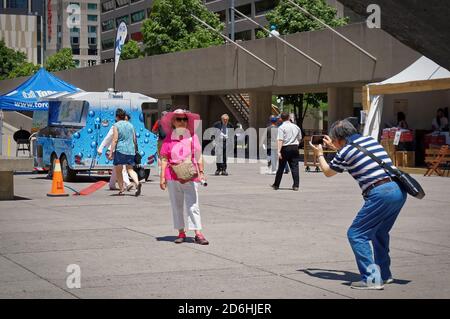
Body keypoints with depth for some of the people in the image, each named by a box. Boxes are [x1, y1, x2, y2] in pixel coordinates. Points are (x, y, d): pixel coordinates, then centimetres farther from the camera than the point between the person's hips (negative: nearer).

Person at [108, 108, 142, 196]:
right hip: (131, 150, 5)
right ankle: (137, 183, -19)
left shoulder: (116, 125, -4)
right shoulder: (130, 125, 14)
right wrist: (135, 150, 28)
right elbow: (134, 139, 17)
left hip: (120, 150, -5)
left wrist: (111, 152, -10)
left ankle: (121, 189, 3)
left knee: (118, 170, 7)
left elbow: (115, 140, -11)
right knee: (130, 169, 7)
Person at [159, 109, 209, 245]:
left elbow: (199, 157, 9)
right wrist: (162, 177, -2)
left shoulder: (193, 137, 6)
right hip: (173, 176, 1)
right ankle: (181, 233, 16)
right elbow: (164, 159, 3)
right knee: (177, 205, 7)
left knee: (193, 205, -5)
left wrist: (201, 172, 4)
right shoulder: (168, 139, 3)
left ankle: (198, 234, -8)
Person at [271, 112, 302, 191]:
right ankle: (296, 185, -3)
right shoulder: (296, 127, 11)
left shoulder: (281, 127, -7)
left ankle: (276, 185, 16)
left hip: (285, 148, -4)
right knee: (294, 167, 2)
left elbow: (280, 140, -16)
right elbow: (299, 139, 19)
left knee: (281, 167, 6)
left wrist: (279, 151, -20)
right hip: (294, 147, 4)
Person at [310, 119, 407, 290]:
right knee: (379, 233, 25)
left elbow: (328, 172, 20)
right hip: (399, 189, 8)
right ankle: (384, 274, 32)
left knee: (356, 234, 1)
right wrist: (335, 148, 50)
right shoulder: (370, 140, 17)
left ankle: (372, 278, -6)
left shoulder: (345, 152, -2)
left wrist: (319, 154, 38)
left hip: (380, 193, -8)